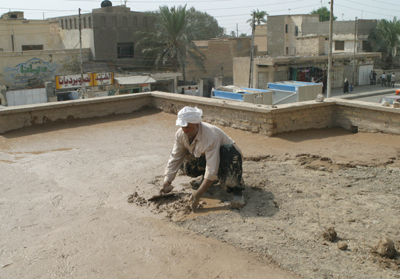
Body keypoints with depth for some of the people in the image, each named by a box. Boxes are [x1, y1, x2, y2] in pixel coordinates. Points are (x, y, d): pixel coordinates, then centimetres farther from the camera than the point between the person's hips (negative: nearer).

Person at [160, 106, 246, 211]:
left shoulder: (211, 137, -37)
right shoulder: (181, 134, -17)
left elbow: (212, 170, -39)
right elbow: (175, 158, -6)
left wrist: (198, 194, -40)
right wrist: (167, 182, -10)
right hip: (203, 158, 6)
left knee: (229, 150, -40)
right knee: (184, 161, -18)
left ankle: (237, 191, -28)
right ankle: (205, 179, 10)